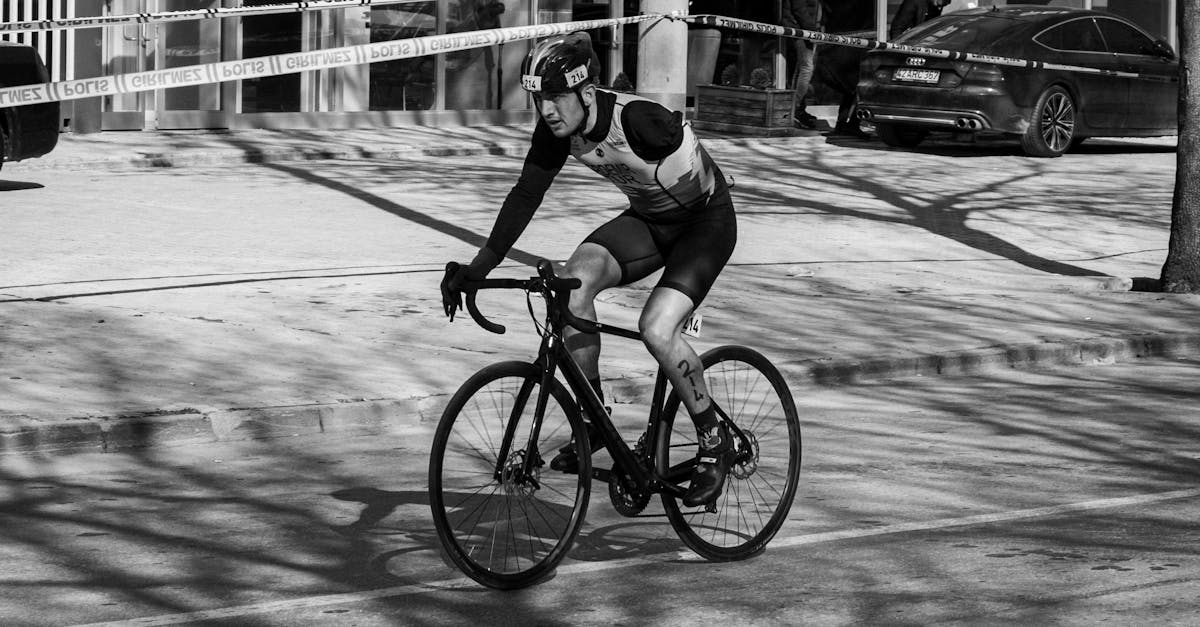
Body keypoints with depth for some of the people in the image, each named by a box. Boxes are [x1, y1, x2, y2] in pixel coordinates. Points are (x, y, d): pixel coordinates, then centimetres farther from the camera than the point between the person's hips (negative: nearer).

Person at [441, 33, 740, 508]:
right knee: (574, 282, -20)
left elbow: (697, 180, -27)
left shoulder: (638, 119, -33)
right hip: (648, 219, 6)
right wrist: (478, 267, -9)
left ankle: (715, 441, -4)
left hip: (706, 219, -6)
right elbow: (526, 195, -4)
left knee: (657, 329, -25)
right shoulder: (557, 130, -13)